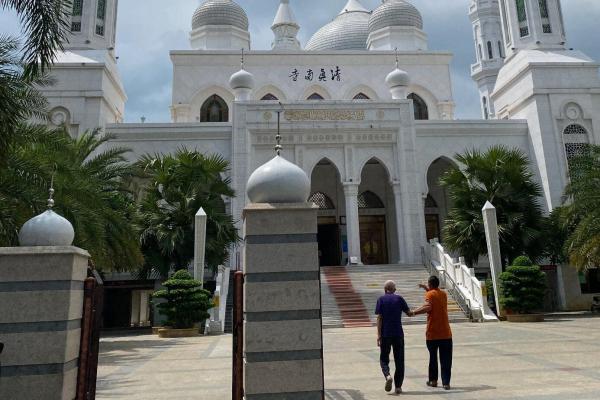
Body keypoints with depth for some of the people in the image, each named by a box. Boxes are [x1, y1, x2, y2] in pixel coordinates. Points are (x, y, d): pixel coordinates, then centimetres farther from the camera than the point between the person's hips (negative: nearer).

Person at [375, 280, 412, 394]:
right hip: (398, 334, 1)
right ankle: (398, 386, 10)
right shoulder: (399, 299, 2)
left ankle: (388, 376, -16)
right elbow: (409, 313, 5)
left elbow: (379, 318, -7)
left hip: (385, 334, -1)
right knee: (399, 360, 10)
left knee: (384, 359, 11)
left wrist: (378, 335, -7)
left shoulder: (381, 299, -1)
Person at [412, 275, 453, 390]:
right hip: (446, 333, 3)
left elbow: (428, 307, -25)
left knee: (433, 357, 12)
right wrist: (426, 289, 31)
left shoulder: (430, 294, -8)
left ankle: (433, 380, 20)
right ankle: (446, 382, -1)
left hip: (433, 333, -3)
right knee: (446, 359, 4)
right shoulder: (443, 294, 11)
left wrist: (414, 312, -16)